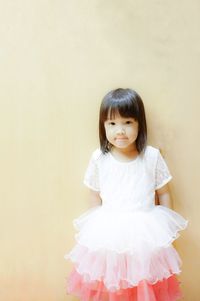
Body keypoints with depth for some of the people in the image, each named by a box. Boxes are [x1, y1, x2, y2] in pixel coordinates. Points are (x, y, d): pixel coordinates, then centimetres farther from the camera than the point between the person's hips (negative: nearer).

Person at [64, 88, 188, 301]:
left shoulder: (152, 157, -8)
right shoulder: (99, 159, -7)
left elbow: (163, 193, 3)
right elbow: (95, 197, 4)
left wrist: (167, 226, 5)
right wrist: (98, 228, 6)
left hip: (146, 234, 0)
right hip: (108, 235, 0)